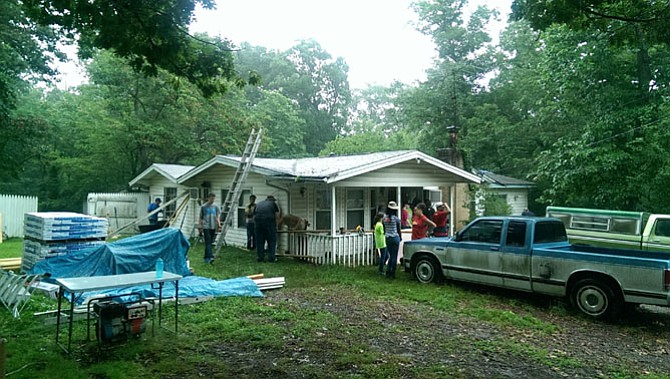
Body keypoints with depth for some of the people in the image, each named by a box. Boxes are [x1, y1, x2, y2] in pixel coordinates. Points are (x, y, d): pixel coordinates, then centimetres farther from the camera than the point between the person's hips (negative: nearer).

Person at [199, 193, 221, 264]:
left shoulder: (216, 207, 9)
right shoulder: (203, 207, 4)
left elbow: (218, 216, 5)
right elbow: (201, 218, 7)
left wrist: (219, 224, -10)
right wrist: (200, 226, 1)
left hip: (213, 227, 3)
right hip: (206, 227, -3)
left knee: (210, 242, 7)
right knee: (208, 242, -12)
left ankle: (206, 257, 18)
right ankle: (210, 257, -20)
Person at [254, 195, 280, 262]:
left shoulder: (258, 204, 24)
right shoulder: (273, 204, 16)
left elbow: (254, 217, 18)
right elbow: (277, 217, 9)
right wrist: (276, 226, 19)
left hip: (258, 222, 3)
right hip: (270, 222, -3)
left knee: (259, 241, 10)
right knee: (271, 240, 5)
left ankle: (260, 257, 12)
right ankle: (271, 258, 4)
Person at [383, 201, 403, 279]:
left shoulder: (384, 218, 1)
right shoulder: (396, 218, -10)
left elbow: (384, 230, 9)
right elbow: (399, 229, -1)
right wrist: (400, 238, 14)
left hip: (387, 238, 4)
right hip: (395, 238, -4)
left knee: (391, 256, 16)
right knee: (394, 256, 2)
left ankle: (388, 272, 13)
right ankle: (392, 274, 4)